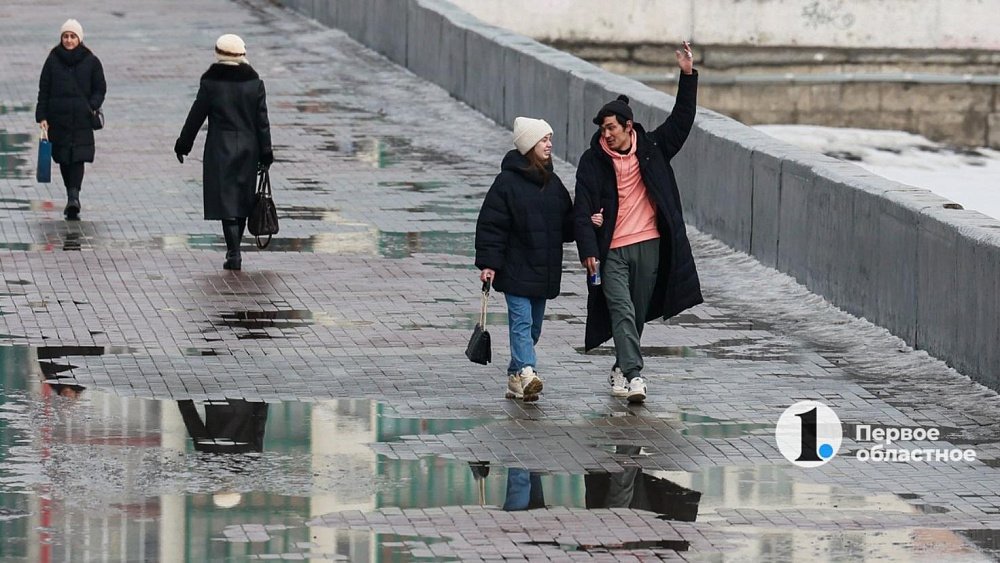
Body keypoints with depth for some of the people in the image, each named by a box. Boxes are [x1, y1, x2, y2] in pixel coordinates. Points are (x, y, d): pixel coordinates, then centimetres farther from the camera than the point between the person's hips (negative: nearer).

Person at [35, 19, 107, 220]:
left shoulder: (91, 61, 2)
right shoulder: (53, 60, 4)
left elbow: (100, 89, 7)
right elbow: (44, 90, 5)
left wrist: (92, 107, -11)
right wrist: (42, 117, -2)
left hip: (81, 119, -2)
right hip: (57, 118, 2)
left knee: (78, 157, -13)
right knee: (63, 158, 5)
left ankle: (73, 196, -22)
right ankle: (73, 196, 17)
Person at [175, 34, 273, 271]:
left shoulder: (211, 83, -8)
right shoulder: (254, 82, 0)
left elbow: (196, 116, -3)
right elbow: (262, 120, 1)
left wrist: (183, 144, 9)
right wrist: (265, 153, 6)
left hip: (220, 149, -3)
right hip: (248, 149, 3)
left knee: (226, 199, -3)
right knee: (242, 198, 14)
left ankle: (233, 253, -13)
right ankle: (234, 249, 23)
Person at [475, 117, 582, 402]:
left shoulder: (553, 183, 13)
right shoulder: (507, 181, -8)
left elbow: (566, 224, 18)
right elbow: (491, 225, -10)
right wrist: (488, 263, -15)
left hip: (544, 270, 7)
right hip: (516, 269, -7)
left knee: (533, 325, 10)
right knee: (522, 322, -16)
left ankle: (516, 377, 19)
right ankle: (526, 373, -28)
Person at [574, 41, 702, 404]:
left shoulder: (651, 149, 7)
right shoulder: (592, 162, 1)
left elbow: (681, 120, 5)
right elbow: (584, 210, -2)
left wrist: (688, 76, -4)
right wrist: (588, 250, -12)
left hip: (649, 245, 2)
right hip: (612, 251, -2)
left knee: (638, 314, 9)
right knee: (622, 312, -14)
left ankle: (622, 369, 25)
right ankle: (633, 375, -22)